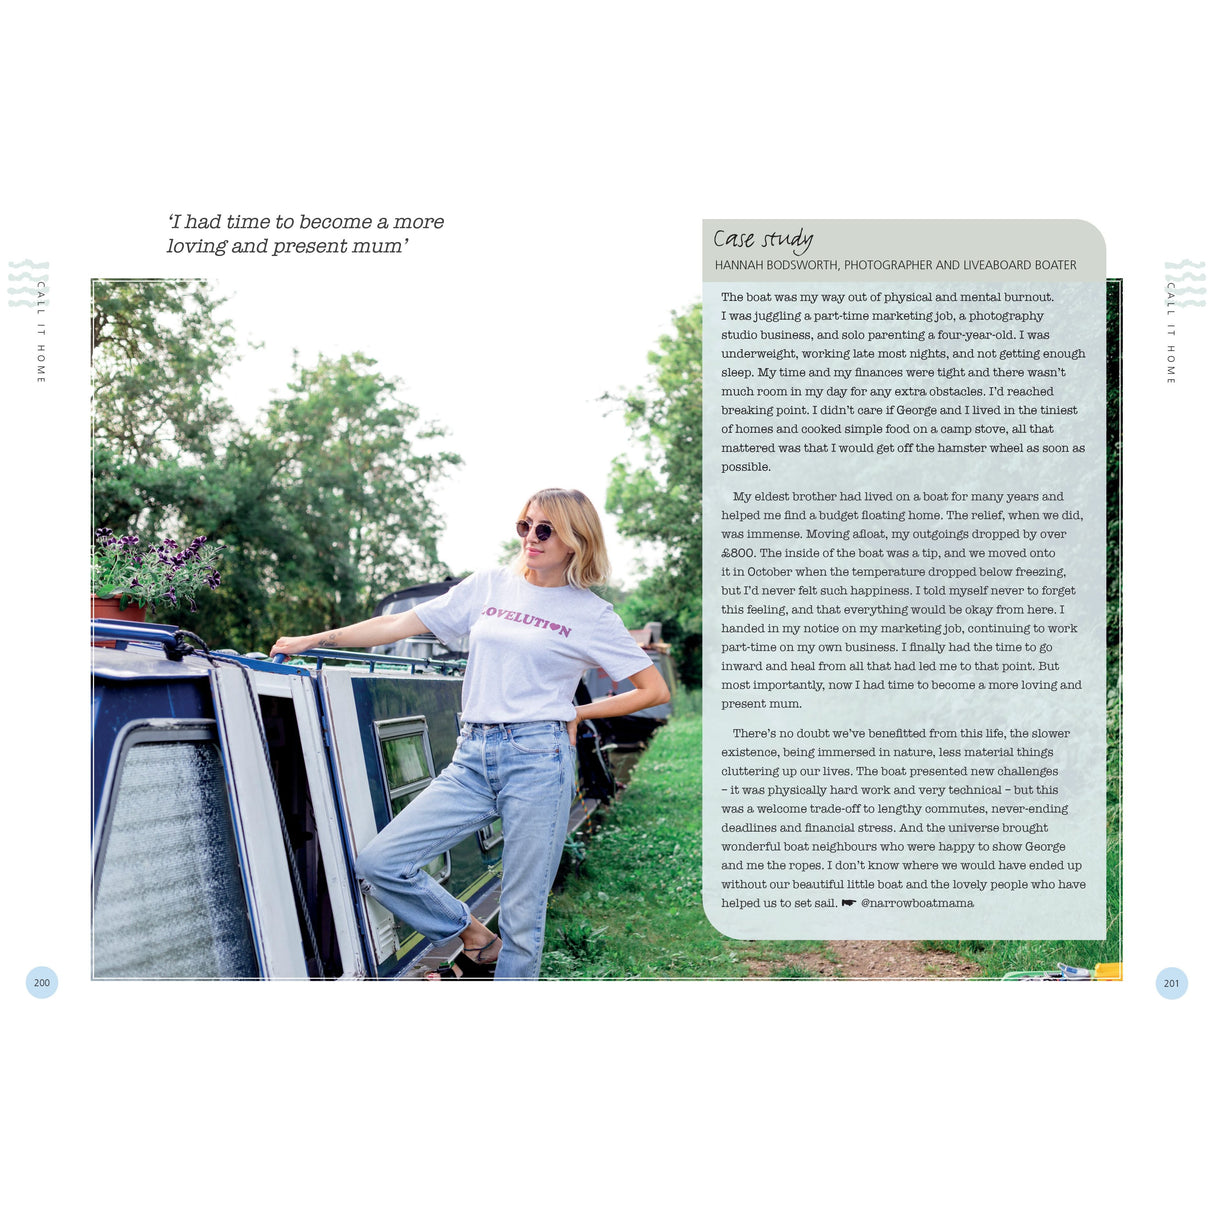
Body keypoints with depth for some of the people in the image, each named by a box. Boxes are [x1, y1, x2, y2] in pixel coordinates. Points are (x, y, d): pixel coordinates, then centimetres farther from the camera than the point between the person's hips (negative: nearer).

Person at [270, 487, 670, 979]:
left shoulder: (592, 614, 5)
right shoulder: (491, 585, 14)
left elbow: (655, 689, 6)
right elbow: (402, 624, 14)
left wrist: (578, 712, 2)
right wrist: (314, 639, 12)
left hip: (537, 758, -4)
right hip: (472, 758, 4)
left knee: (521, 916, -1)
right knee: (376, 864, -5)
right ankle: (473, 935, 16)